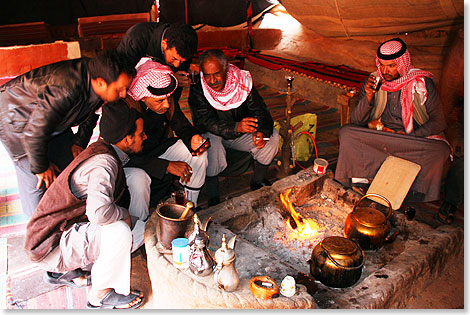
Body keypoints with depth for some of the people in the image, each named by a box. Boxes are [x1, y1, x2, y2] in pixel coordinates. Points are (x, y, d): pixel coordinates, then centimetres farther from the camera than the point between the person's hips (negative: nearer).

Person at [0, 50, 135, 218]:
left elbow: (90, 113, 5)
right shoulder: (65, 91, -43)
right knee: (36, 182, -5)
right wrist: (40, 168, -20)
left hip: (55, 121, 7)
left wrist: (80, 142, 2)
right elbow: (34, 131, -34)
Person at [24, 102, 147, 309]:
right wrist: (123, 214, -21)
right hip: (51, 244, -9)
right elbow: (99, 212, -42)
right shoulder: (104, 163, -28)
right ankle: (101, 296, -7)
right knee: (118, 231, -31)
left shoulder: (103, 149, 2)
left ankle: (64, 271, 16)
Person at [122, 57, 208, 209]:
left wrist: (192, 139, -25)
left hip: (157, 149, 6)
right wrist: (167, 165, -36)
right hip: (128, 161, -6)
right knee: (138, 179, -38)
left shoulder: (168, 102, -14)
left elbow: (183, 127, 1)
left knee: (199, 154, -6)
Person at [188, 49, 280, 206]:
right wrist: (236, 127, -47)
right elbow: (206, 122, -31)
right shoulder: (197, 89, -21)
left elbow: (259, 111, -13)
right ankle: (213, 198, -21)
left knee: (272, 136, -16)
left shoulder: (243, 81, -14)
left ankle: (257, 181, 3)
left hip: (240, 134, 3)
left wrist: (262, 131, -35)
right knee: (211, 143, -37)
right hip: (212, 135, -3)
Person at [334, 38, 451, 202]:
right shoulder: (373, 81, 0)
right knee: (346, 132, -23)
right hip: (378, 136, 1)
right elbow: (356, 121, -2)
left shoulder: (423, 83, -4)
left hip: (417, 138, -1)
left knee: (440, 150, -32)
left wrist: (410, 138, -18)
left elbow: (438, 122, -3)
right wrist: (368, 97, -19)